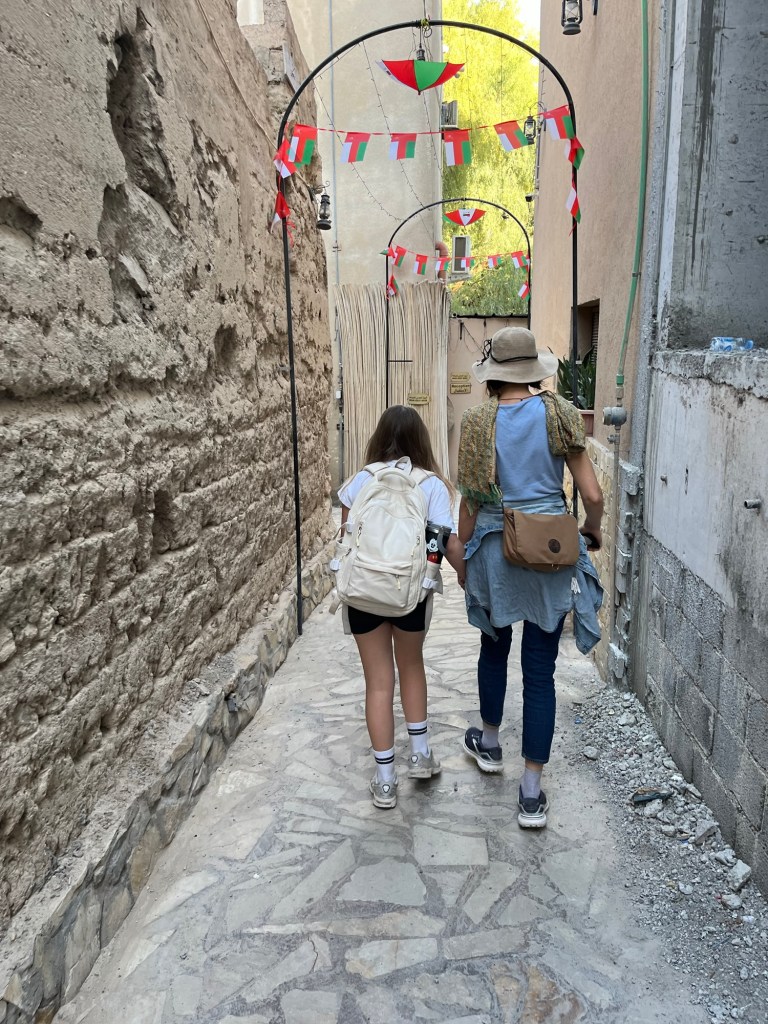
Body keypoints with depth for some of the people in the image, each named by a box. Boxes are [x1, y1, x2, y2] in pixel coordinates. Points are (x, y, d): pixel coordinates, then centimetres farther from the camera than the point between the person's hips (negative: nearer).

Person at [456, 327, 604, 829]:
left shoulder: (479, 421, -5)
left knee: (494, 648, 24)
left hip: (495, 550, 1)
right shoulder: (560, 414, -5)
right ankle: (532, 792, 14)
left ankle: (489, 744, 45)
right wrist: (593, 530, 14)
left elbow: (470, 503, -3)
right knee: (540, 669, 7)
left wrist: (463, 558, 10)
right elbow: (593, 495, -7)